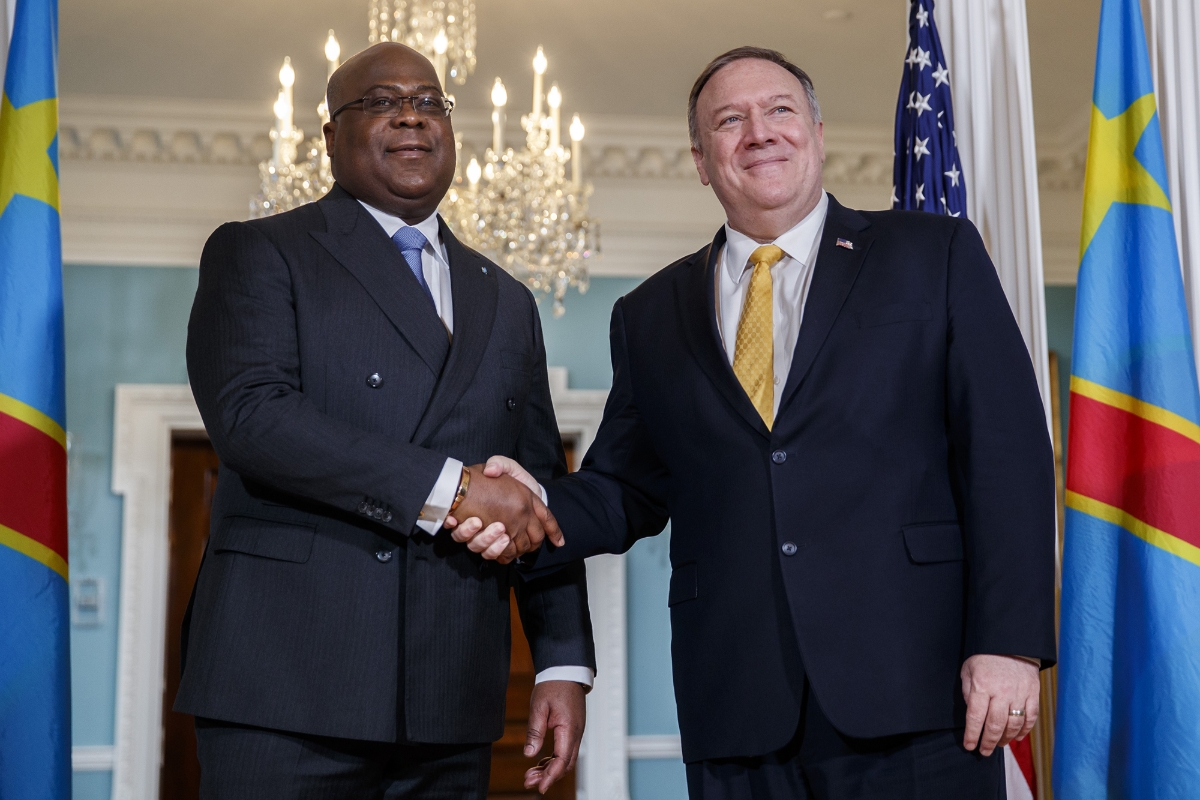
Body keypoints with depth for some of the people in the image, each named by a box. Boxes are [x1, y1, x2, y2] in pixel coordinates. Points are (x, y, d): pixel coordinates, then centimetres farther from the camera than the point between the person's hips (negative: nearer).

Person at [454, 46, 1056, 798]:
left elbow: (1008, 452, 0)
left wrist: (1008, 642, -9)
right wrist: (535, 507, -6)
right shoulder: (652, 316, 16)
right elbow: (629, 490, 16)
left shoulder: (936, 254, 7)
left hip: (914, 686, -2)